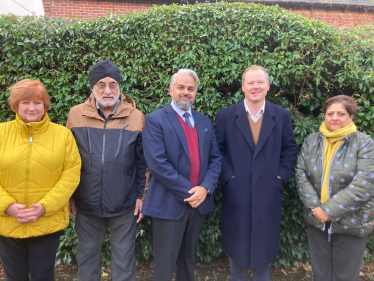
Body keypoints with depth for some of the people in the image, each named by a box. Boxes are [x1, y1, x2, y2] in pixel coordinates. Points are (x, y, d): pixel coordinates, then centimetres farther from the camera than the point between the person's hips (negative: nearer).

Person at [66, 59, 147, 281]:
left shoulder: (136, 117, -5)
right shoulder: (76, 114, -2)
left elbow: (143, 162, 0)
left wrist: (141, 196, 0)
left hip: (125, 204, -1)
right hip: (87, 204, 2)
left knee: (124, 259, 12)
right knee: (87, 257, 18)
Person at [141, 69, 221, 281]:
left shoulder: (205, 122, 10)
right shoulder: (155, 120, -8)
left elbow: (216, 158, 6)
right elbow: (157, 163, -17)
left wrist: (205, 188, -11)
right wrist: (188, 191, -17)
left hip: (200, 201, 5)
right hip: (170, 203, -5)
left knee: (189, 258, 22)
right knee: (165, 263, 9)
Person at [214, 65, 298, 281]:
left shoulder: (282, 115, 3)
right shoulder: (225, 116, -2)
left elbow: (290, 148, 7)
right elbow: (218, 150, 0)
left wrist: (281, 175, -3)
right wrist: (227, 176, -9)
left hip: (269, 193, 1)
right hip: (236, 193, -1)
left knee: (265, 244, 16)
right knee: (237, 244, 14)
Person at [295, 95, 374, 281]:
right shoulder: (311, 141, 2)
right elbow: (301, 174, -3)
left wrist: (329, 210, -19)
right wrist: (315, 207, -14)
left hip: (351, 224, -2)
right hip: (316, 221, 3)